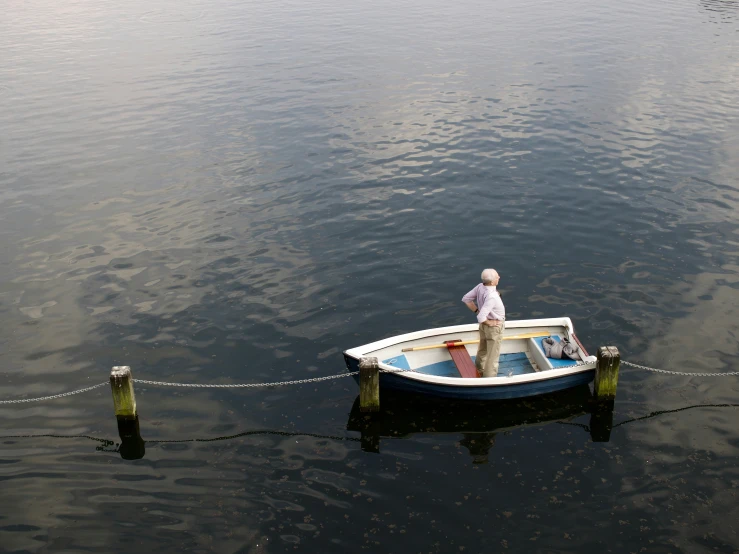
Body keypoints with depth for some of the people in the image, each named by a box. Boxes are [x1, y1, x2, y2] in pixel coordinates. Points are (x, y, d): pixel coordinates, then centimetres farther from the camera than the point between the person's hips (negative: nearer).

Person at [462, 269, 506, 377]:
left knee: (483, 350, 30)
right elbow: (481, 318, -40)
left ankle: (479, 371, 51)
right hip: (494, 327, -8)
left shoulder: (480, 287, -16)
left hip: (483, 326, 9)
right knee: (492, 356, 10)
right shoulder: (491, 296, -37)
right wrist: (489, 322, -20)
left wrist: (477, 311, 1)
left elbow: (466, 299, -3)